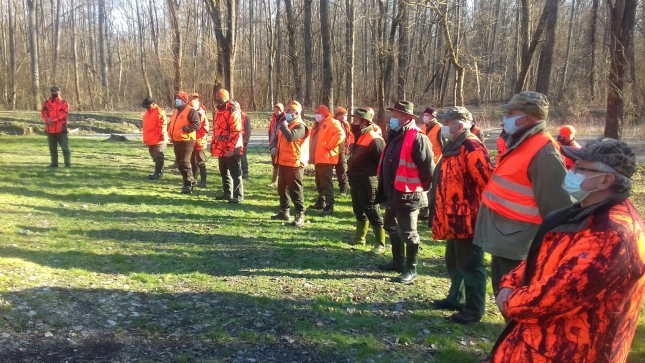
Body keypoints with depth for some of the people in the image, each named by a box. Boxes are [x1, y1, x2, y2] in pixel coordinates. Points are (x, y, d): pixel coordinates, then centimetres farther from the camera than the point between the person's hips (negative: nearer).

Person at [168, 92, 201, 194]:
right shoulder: (176, 111, 20)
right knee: (180, 163, 12)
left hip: (186, 141, -9)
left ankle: (188, 185, -5)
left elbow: (197, 125, -19)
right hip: (176, 141, 9)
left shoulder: (191, 111, -8)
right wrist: (170, 132, 12)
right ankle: (189, 180, 24)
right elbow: (171, 123, 31)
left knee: (185, 163, -11)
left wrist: (184, 129, -24)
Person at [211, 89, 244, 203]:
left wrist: (230, 148, -24)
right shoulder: (218, 112, 15)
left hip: (232, 149, -10)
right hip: (221, 149, 10)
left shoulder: (233, 111, -15)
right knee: (224, 172, 18)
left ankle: (238, 196, 1)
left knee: (235, 173, -4)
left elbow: (235, 131, -21)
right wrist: (213, 145, 17)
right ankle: (227, 193, 29)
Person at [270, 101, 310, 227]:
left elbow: (290, 137, -31)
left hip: (294, 163, -10)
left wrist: (283, 125, -15)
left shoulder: (300, 126, -13)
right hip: (283, 162, 10)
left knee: (295, 190, -8)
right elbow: (277, 137, 22)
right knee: (282, 188, 17)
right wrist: (274, 146, 0)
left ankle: (300, 215, -3)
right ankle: (284, 212, 29)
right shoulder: (285, 124, 17)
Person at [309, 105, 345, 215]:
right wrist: (311, 154, 17)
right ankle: (321, 202, 30)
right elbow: (313, 139, 29)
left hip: (326, 158, -10)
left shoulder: (332, 123, -10)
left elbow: (340, 135, -25)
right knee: (319, 182, 18)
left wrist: (328, 146, -21)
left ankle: (329, 206, -8)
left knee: (326, 183, -10)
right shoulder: (317, 125, 19)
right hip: (318, 158, 10)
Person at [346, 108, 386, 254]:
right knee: (359, 210, 20)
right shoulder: (358, 136, 12)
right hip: (355, 181, 10)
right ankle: (359, 237, 35)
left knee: (373, 213, -3)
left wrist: (376, 178, -16)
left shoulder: (374, 139, -19)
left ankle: (380, 244, 5)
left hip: (367, 183, -10)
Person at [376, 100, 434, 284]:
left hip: (408, 194, -10)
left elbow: (427, 167, -20)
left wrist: (422, 188, -10)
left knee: (408, 232, 0)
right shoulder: (395, 136, 12)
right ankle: (398, 261, 36)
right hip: (392, 193, 10)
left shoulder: (417, 138, -18)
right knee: (391, 227, 21)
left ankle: (411, 269, 13)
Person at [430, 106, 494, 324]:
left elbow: (487, 181, -24)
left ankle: (474, 309, 12)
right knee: (454, 262, 21)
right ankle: (456, 298, 36)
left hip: (468, 218, -10)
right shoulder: (453, 147, 14)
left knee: (469, 265, 0)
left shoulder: (472, 147, -18)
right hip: (454, 218, 10)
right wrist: (442, 214, 22)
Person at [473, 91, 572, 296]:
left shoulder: (544, 153, -21)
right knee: (502, 291, 20)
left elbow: (555, 204, -22)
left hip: (517, 241, -10)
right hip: (503, 237, 10)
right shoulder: (521, 143, 11)